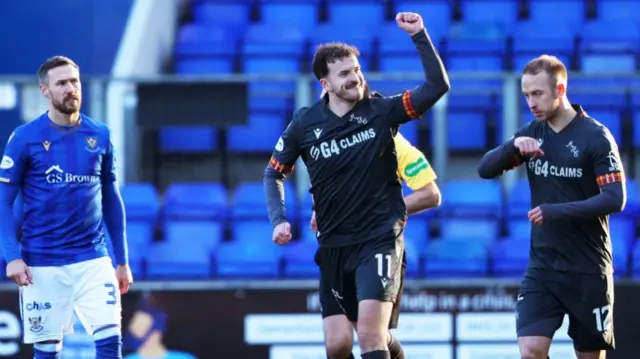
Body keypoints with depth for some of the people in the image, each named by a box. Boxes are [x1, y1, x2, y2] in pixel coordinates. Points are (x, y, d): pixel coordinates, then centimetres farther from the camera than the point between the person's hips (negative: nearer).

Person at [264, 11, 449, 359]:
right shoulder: (304, 123, -1)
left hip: (379, 241, -4)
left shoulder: (381, 111, -7)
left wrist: (419, 35, -23)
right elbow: (273, 174, 12)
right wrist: (279, 220, -3)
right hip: (333, 246, 4)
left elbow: (437, 85, -15)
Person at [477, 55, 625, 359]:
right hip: (542, 266, 4)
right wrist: (514, 146, -18)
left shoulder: (596, 137, -10)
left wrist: (557, 211, -25)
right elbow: (485, 169, 2)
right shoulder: (533, 134, 6)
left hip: (587, 269, -4)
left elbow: (615, 199, -16)